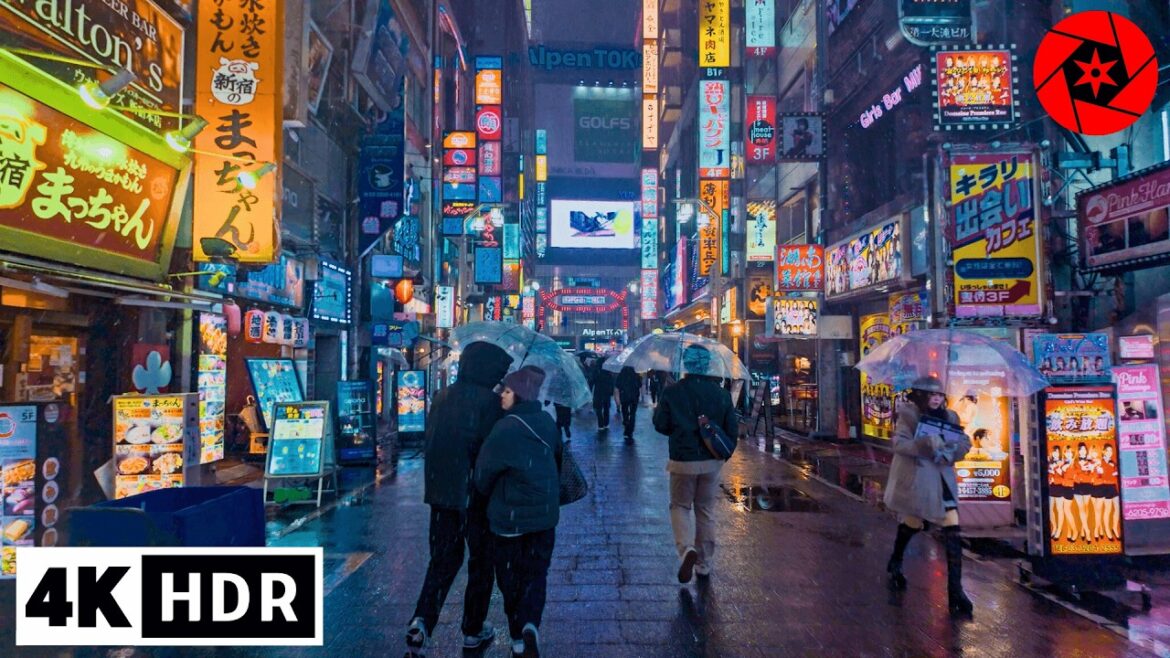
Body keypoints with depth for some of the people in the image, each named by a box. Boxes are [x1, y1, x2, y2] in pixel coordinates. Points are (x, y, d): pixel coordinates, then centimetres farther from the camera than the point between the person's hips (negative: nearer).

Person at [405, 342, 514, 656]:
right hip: (477, 496, -5)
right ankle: (473, 631, 24)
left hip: (440, 493, 5)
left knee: (442, 560, 15)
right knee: (481, 563, 13)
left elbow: (431, 443, 10)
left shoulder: (441, 397, 4)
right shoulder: (489, 401, -16)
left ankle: (421, 622, -3)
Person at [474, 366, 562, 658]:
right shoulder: (547, 422, 0)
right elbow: (558, 459, 14)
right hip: (545, 515, 5)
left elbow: (484, 473, -10)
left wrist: (491, 497, 11)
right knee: (535, 575, 13)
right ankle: (530, 625, -8)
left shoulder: (506, 429, -20)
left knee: (510, 578, 12)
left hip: (510, 517, -5)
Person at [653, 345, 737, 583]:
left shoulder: (671, 392, -10)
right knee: (706, 510, 16)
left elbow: (661, 426, -6)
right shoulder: (721, 394, -3)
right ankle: (705, 564, 22)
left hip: (683, 461, -2)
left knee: (680, 506, 13)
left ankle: (686, 548, -13)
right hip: (712, 462, 3)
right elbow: (732, 429, 0)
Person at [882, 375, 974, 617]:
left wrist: (949, 450, -17)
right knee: (912, 524, 12)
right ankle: (895, 563, 43)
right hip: (916, 479, -4)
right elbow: (899, 443, -18)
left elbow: (965, 442, 4)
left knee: (953, 531, -7)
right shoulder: (908, 415, -9)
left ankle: (955, 590, -3)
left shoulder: (949, 417, 5)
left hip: (943, 480, 4)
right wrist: (924, 445, -33)